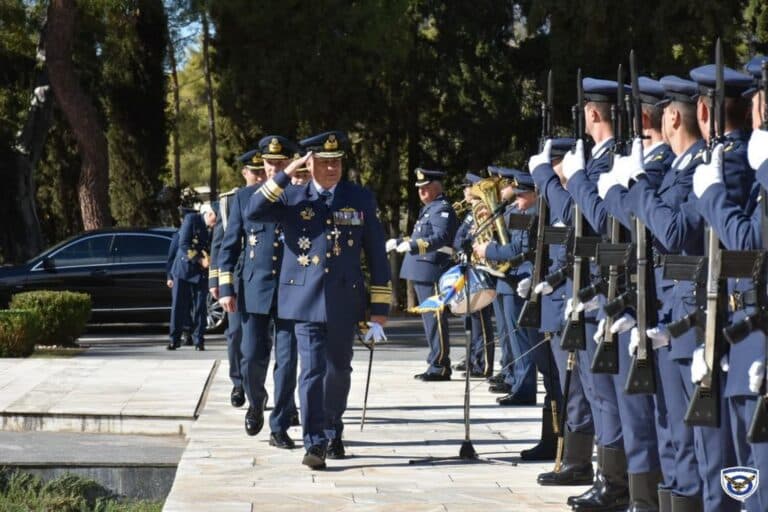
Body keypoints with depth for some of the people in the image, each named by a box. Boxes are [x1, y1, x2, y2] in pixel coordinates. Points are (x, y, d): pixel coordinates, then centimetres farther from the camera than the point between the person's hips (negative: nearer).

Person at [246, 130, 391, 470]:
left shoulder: (361, 199, 5)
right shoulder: (292, 198, 3)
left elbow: (377, 255, 6)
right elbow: (254, 212, -15)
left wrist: (380, 309, 2)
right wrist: (286, 174, -19)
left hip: (344, 302, 2)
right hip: (306, 301, -2)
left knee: (338, 371, 15)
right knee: (312, 371, -10)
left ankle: (332, 431, 36)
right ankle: (315, 445, -9)